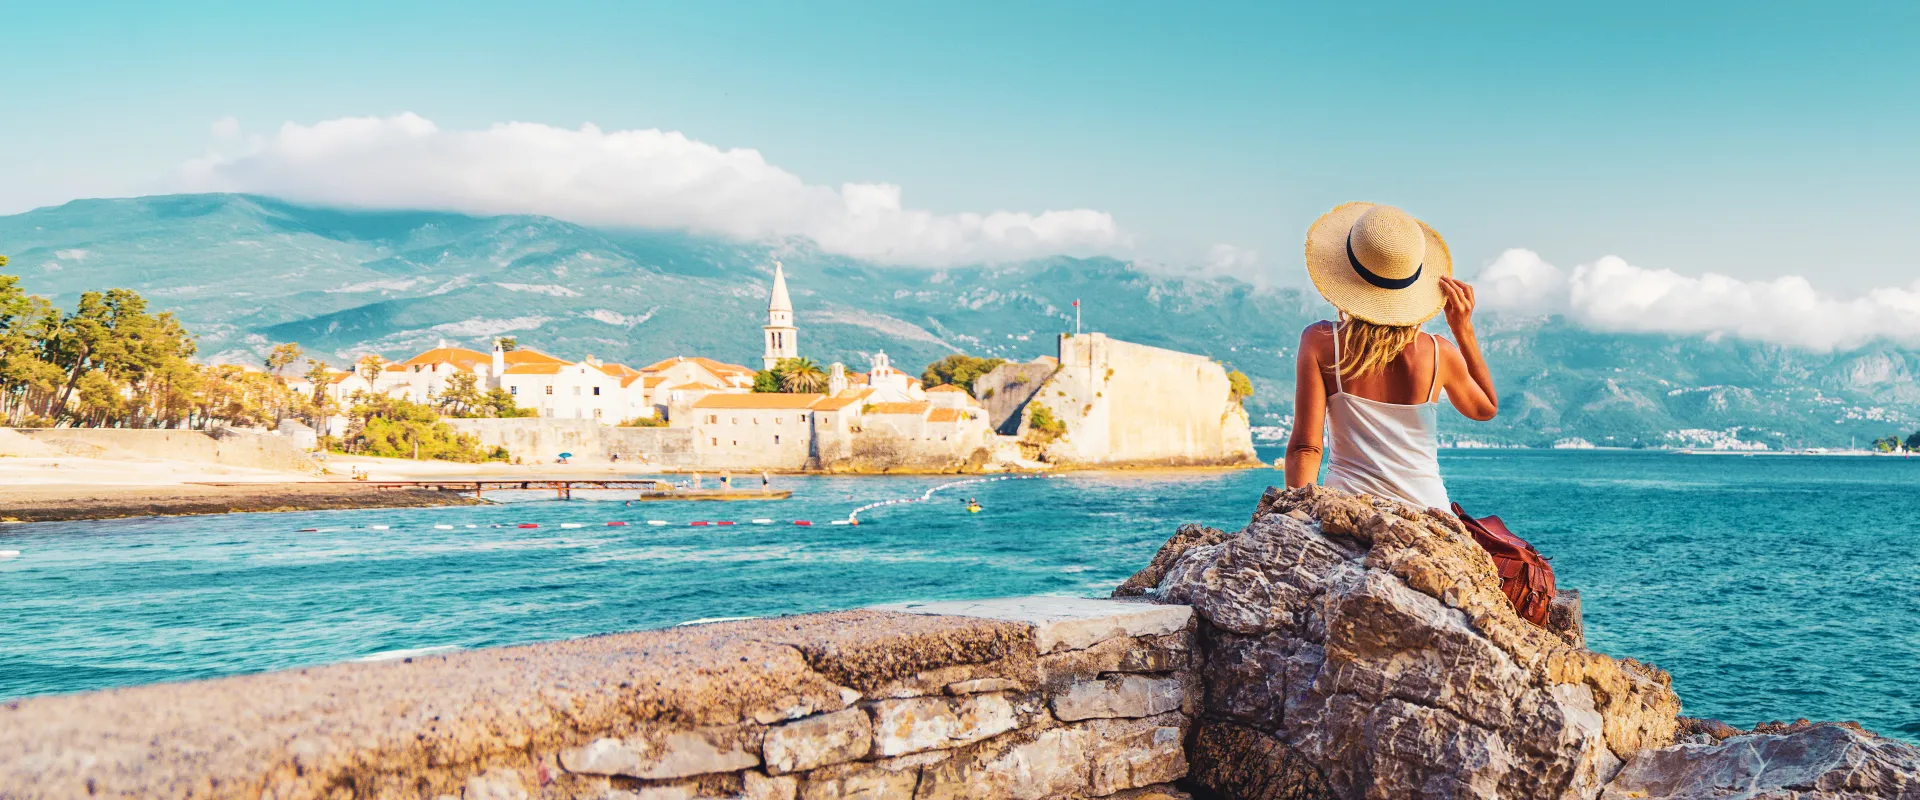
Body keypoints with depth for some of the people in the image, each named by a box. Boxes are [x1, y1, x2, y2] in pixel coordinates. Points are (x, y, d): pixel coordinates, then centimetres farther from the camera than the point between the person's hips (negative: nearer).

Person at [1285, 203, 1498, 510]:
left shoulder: (1320, 342, -5)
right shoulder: (1439, 352, -1)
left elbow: (1305, 447, -7)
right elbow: (1486, 408, 21)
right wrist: (1464, 331, 17)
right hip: (1427, 511, 1)